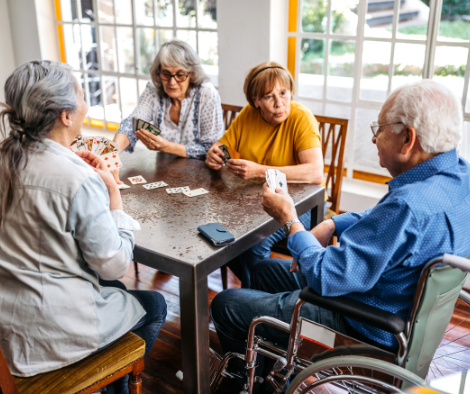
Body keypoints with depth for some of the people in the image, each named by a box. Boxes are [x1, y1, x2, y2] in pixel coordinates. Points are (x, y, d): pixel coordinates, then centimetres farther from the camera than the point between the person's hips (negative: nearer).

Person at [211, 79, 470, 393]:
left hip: (365, 329, -10)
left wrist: (290, 219, -15)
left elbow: (325, 278, -31)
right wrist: (332, 224, -1)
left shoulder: (410, 205, -37)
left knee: (225, 305, 2)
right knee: (264, 270, 25)